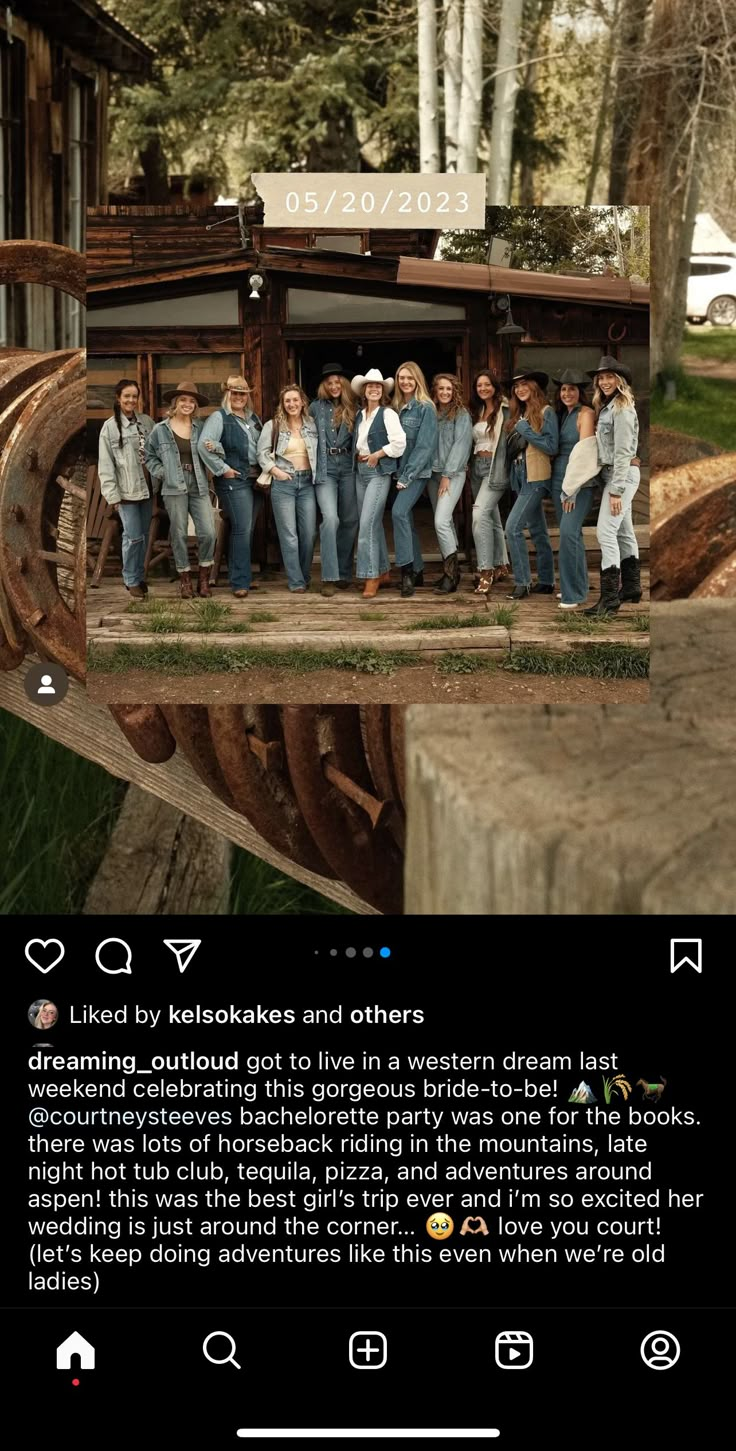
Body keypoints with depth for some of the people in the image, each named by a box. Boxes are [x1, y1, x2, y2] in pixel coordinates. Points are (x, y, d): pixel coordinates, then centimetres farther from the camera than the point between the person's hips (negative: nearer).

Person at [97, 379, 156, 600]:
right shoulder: (110, 427, -5)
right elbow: (105, 465, -5)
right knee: (133, 537, -6)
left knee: (144, 536, 11)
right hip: (127, 491, -4)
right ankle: (131, 581, 8)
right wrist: (112, 495, -9)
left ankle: (139, 576, 25)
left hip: (147, 488, 4)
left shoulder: (146, 422, 5)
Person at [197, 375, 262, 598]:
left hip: (254, 477, 7)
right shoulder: (219, 418, -5)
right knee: (242, 529, -12)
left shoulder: (253, 418, 17)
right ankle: (240, 583, -8)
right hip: (234, 479, -7)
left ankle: (241, 575, 18)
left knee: (249, 529, 8)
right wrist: (222, 469, -15)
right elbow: (203, 445, -17)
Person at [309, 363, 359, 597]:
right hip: (325, 468, -3)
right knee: (330, 518, -17)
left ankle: (344, 574, 19)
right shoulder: (316, 407, 7)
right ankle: (329, 577, -16)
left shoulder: (352, 409, 10)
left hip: (348, 467, 3)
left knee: (350, 521, 5)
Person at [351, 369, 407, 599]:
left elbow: (399, 442, -16)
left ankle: (371, 577, -10)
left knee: (367, 524, -14)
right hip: (360, 470, 7)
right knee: (374, 523, 12)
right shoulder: (360, 414, 12)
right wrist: (357, 457, 5)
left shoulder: (387, 414, -8)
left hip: (379, 471, -7)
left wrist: (377, 455, -11)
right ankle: (382, 571, 21)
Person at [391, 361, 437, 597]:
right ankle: (417, 571, 20)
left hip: (417, 472, -7)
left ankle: (407, 573, -22)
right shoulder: (397, 407, 12)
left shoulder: (426, 408, -7)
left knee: (399, 512, -23)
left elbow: (425, 445, -12)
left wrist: (408, 476, -16)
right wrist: (399, 475, 3)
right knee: (406, 520, 9)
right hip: (400, 472, 7)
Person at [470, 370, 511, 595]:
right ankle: (501, 566, 24)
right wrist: (472, 464, 8)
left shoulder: (505, 410, -8)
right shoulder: (478, 411, 15)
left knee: (480, 513, -20)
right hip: (478, 466, 8)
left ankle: (486, 571, -19)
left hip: (496, 467, -8)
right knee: (492, 517, 14)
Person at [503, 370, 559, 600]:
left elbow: (552, 447, -16)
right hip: (521, 477, 8)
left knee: (513, 527, -16)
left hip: (536, 478, -8)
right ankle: (546, 581, 16)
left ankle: (523, 582, -12)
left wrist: (526, 431, -16)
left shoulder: (545, 412, -9)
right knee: (538, 531, 11)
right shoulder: (520, 413, 14)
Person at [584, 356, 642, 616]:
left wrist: (616, 490, -22)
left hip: (622, 474, -10)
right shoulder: (606, 407, 15)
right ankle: (632, 588, 25)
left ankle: (609, 599, -19)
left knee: (606, 533, -16)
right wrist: (614, 486, 9)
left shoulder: (622, 409, -14)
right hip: (612, 474, 10)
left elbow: (623, 452, -19)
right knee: (624, 533, 16)